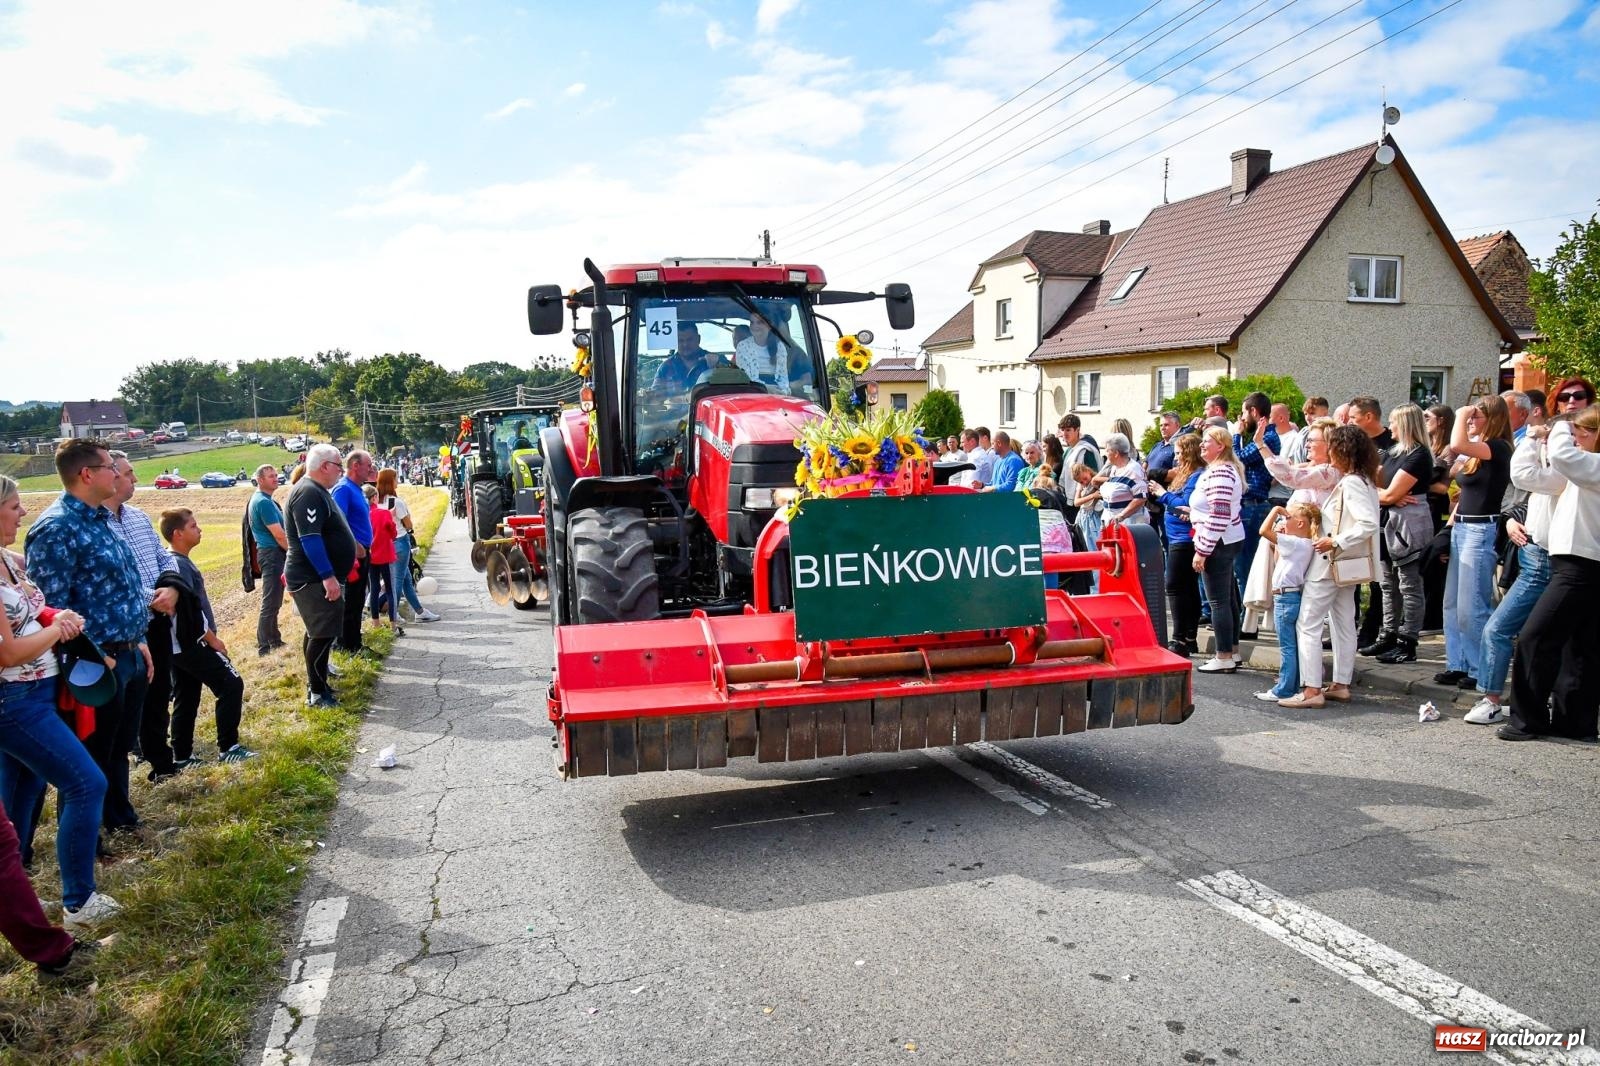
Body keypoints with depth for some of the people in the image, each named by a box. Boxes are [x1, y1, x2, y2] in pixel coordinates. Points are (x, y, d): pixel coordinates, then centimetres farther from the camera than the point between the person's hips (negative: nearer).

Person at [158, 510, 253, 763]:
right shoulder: (179, 566, -18)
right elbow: (191, 610, -21)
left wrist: (208, 637, 17)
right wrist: (212, 639, -12)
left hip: (178, 645, 10)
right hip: (192, 644, -10)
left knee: (186, 700, 13)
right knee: (231, 684, -6)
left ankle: (182, 756, 18)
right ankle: (227, 748, -4)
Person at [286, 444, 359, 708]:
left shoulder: (318, 491, 13)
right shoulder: (308, 492, -19)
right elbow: (309, 538, -26)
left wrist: (344, 561, 25)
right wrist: (328, 576, -28)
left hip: (318, 577, 11)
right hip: (313, 579, -11)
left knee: (319, 632, 18)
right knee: (323, 634, -7)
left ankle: (317, 682, 28)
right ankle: (317, 693, 0)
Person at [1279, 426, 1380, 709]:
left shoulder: (1351, 483, -20)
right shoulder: (1361, 481, 10)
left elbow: (1369, 524, -29)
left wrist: (1336, 541, -26)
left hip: (1329, 563, -10)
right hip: (1344, 563, 10)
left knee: (1307, 625, -7)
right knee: (1344, 625, 13)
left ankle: (1312, 690, -9)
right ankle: (1341, 685, 20)